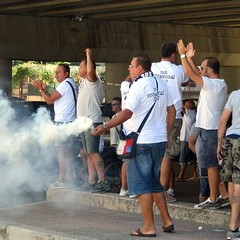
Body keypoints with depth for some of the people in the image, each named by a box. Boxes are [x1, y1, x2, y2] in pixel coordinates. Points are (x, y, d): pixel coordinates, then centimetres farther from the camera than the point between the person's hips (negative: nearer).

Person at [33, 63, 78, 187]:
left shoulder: (65, 84, -13)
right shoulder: (72, 84, 19)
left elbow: (50, 100, -13)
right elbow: (53, 100, 21)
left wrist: (40, 89, -2)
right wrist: (44, 89, 14)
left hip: (62, 121, -10)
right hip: (70, 121, 10)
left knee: (61, 151, -8)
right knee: (68, 151, 12)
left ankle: (62, 180, -9)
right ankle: (69, 178, 15)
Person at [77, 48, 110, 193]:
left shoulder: (93, 81, -9)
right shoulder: (83, 81, 18)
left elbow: (91, 70, -30)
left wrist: (89, 55, -20)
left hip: (92, 122, -10)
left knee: (93, 152, -15)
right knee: (89, 153, 10)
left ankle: (102, 182, -16)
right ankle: (91, 181, 13)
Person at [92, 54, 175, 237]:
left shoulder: (139, 85, -13)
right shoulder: (161, 84, 11)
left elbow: (127, 113, -22)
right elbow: (171, 111, 14)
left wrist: (105, 127, -20)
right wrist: (167, 135, 21)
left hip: (141, 142, -8)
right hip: (160, 141, 8)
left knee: (142, 186, 0)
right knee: (155, 184, 18)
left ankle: (149, 227, 1)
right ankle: (167, 221, 18)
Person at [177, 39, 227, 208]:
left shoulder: (213, 85, -16)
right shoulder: (220, 84, 12)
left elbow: (190, 73, -16)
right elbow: (197, 74, 24)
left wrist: (183, 55, -6)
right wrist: (189, 58, 20)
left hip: (209, 131, -9)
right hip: (215, 129, 9)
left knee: (211, 165, -5)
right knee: (216, 165, 13)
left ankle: (213, 199, -2)